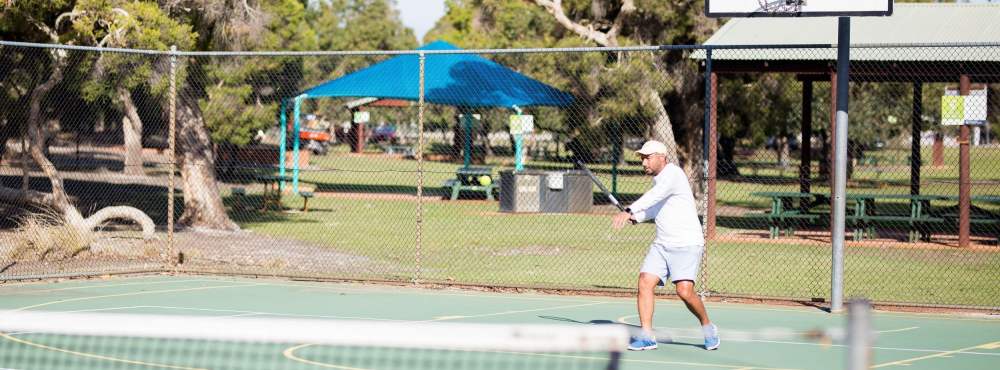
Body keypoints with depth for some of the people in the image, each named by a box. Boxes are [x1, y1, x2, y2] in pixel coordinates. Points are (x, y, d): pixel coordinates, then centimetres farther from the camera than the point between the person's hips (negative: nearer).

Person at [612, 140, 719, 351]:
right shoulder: (658, 178, 16)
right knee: (645, 282, -10)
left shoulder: (672, 174, -14)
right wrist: (636, 218, 15)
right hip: (662, 245, 8)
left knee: (684, 291, -18)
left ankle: (707, 327, 7)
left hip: (686, 244, -8)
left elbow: (655, 196, -33)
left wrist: (629, 211, -44)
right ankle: (646, 336, -8)